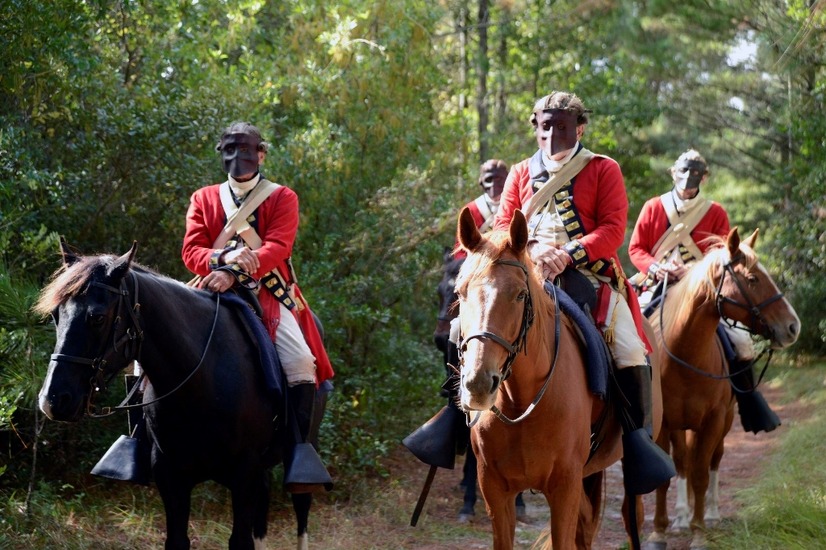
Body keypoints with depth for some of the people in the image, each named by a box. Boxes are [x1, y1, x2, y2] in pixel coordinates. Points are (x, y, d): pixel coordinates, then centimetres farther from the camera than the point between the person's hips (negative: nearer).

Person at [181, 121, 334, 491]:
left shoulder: (283, 198, 6)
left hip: (270, 294, -2)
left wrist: (233, 273, -26)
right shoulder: (203, 199, 14)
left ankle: (302, 460, -21)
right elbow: (191, 251, 2)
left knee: (301, 360, -26)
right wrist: (224, 257, -21)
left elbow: (277, 248, -10)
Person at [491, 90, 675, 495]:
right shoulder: (521, 174, 19)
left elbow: (613, 228, -3)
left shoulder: (603, 169, 9)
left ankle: (638, 441, -12)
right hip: (531, 275, 3)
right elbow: (503, 225, 11)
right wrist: (532, 249, -12)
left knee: (630, 348, -23)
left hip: (591, 275, -3)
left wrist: (571, 253, -19)